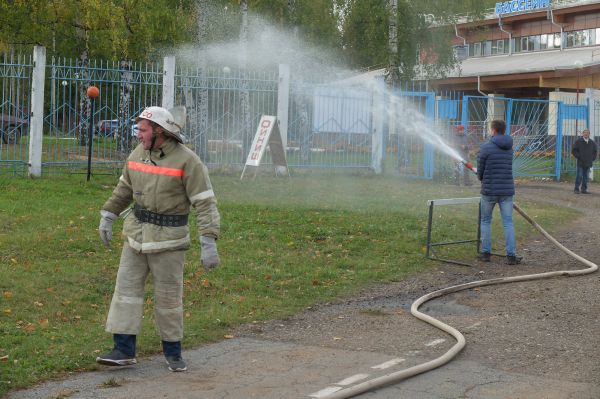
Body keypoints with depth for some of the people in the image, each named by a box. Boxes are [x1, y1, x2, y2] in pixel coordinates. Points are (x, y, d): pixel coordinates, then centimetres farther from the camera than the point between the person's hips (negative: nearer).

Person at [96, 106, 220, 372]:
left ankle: (173, 351, 20)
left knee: (169, 296, 4)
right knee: (127, 288, 1)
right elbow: (125, 188, 17)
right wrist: (107, 217, 17)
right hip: (137, 233, 5)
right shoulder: (139, 154, 1)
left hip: (169, 238, -5)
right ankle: (124, 350, 5)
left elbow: (205, 203, -18)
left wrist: (209, 243, -24)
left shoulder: (187, 161, -17)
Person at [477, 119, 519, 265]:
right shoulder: (509, 147, 7)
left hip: (489, 190, -3)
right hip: (507, 190, 3)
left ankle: (486, 253, 13)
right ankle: (511, 255, -2)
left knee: (486, 221, 13)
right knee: (508, 222, 4)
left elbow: (480, 172, -4)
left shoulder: (485, 147, -10)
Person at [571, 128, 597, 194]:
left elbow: (595, 151, 22)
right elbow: (574, 150, -1)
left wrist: (592, 158, 11)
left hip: (588, 163, 4)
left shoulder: (592, 142, 11)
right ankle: (576, 189, -3)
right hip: (580, 162, -4)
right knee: (579, 176, -7)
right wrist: (578, 157, -6)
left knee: (586, 177, 7)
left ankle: (584, 189, 12)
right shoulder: (578, 141, -2)